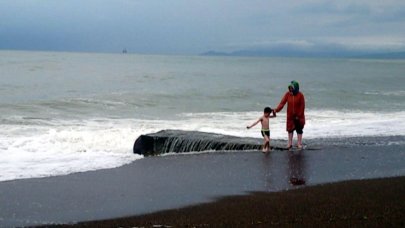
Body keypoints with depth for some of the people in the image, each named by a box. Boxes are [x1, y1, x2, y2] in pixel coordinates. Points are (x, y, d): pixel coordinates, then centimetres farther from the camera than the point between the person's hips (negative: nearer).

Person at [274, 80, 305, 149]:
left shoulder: (300, 95, -14)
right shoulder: (287, 94, -8)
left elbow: (302, 106, -11)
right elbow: (282, 103, -14)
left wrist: (299, 115, -13)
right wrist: (277, 110, -28)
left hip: (298, 116, -3)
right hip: (290, 115, 3)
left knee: (299, 129, 6)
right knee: (290, 129, 10)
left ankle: (299, 143, 17)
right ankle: (290, 143, 21)